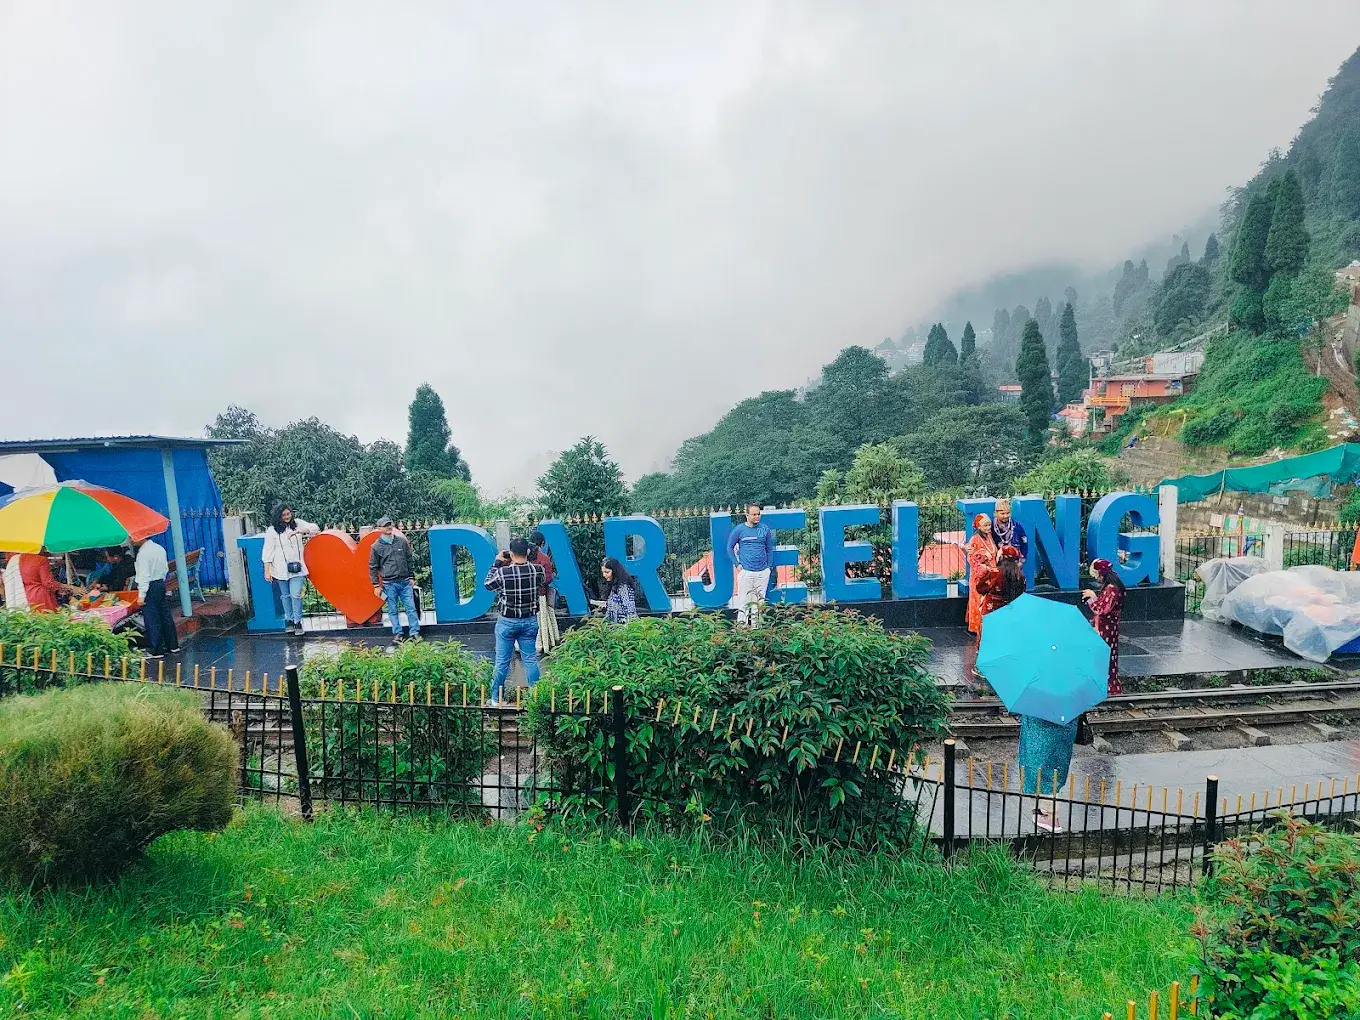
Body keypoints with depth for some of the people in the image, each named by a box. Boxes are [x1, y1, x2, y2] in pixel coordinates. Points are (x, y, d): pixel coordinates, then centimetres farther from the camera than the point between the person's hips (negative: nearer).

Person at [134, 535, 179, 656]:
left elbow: (144, 575, -19)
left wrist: (141, 595, -18)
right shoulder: (160, 548, 8)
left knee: (152, 620, -1)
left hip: (150, 587, -8)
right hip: (161, 583, 8)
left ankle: (156, 650, 4)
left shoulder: (143, 553, -16)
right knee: (165, 615, 14)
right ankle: (173, 645, 20)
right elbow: (166, 569, 14)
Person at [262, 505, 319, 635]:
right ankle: (289, 620, 26)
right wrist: (267, 571, -9)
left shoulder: (297, 523, 1)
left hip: (297, 567, 0)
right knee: (285, 596, 12)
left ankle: (298, 622, 4)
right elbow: (268, 551, -5)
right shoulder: (272, 530, -5)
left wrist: (297, 531, -24)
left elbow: (314, 528, -9)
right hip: (281, 569, 0)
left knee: (296, 595, -6)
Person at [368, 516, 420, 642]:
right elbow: (373, 567, 5)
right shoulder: (376, 546, 1)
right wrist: (376, 585, 1)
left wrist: (411, 577, 11)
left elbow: (409, 561, 14)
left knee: (411, 608, -1)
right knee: (393, 610, 4)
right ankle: (397, 634, 14)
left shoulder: (402, 541, 7)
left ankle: (415, 633, 4)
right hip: (389, 584, -1)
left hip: (405, 582, 2)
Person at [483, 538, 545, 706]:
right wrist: (523, 561, 8)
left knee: (502, 662, 9)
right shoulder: (538, 570, -12)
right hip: (530, 621, 2)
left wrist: (497, 563, 7)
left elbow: (487, 584, 1)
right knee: (531, 660, 12)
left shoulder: (503, 572, -19)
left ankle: (495, 700, 20)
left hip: (507, 622, -2)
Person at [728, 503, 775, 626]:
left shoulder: (765, 529, 7)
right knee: (744, 601, -4)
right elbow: (730, 547, 7)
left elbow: (769, 549, 15)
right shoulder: (739, 529, 0)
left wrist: (769, 566, 10)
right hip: (745, 572, -3)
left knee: (759, 601, 8)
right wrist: (737, 564, 0)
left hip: (763, 572, 3)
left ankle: (755, 625, 17)